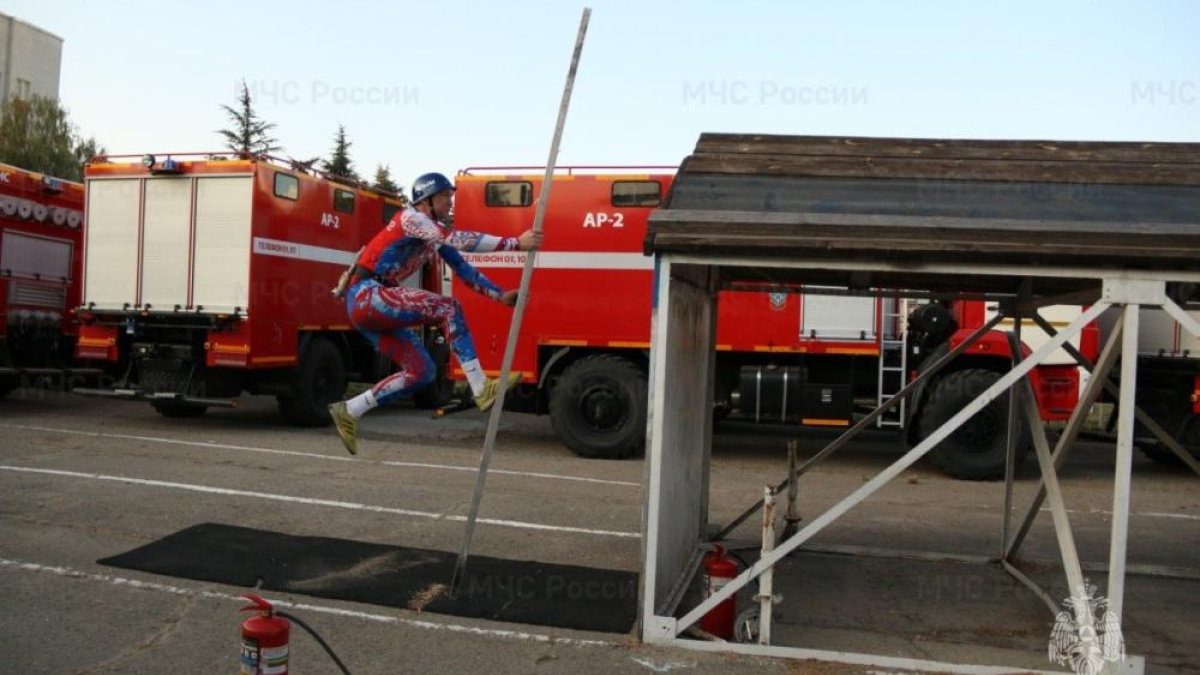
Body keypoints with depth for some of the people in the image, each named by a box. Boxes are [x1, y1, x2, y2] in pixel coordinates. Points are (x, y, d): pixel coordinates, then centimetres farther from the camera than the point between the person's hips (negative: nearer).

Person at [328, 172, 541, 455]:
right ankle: (481, 389, -27)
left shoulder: (438, 234, 15)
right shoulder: (411, 217, -11)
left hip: (376, 305, 10)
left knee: (422, 371, 3)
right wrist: (516, 243, -26)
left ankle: (348, 411, 12)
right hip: (365, 295, -10)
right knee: (448, 307, -23)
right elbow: (459, 239, -24)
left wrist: (500, 295, 6)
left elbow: (464, 269, 15)